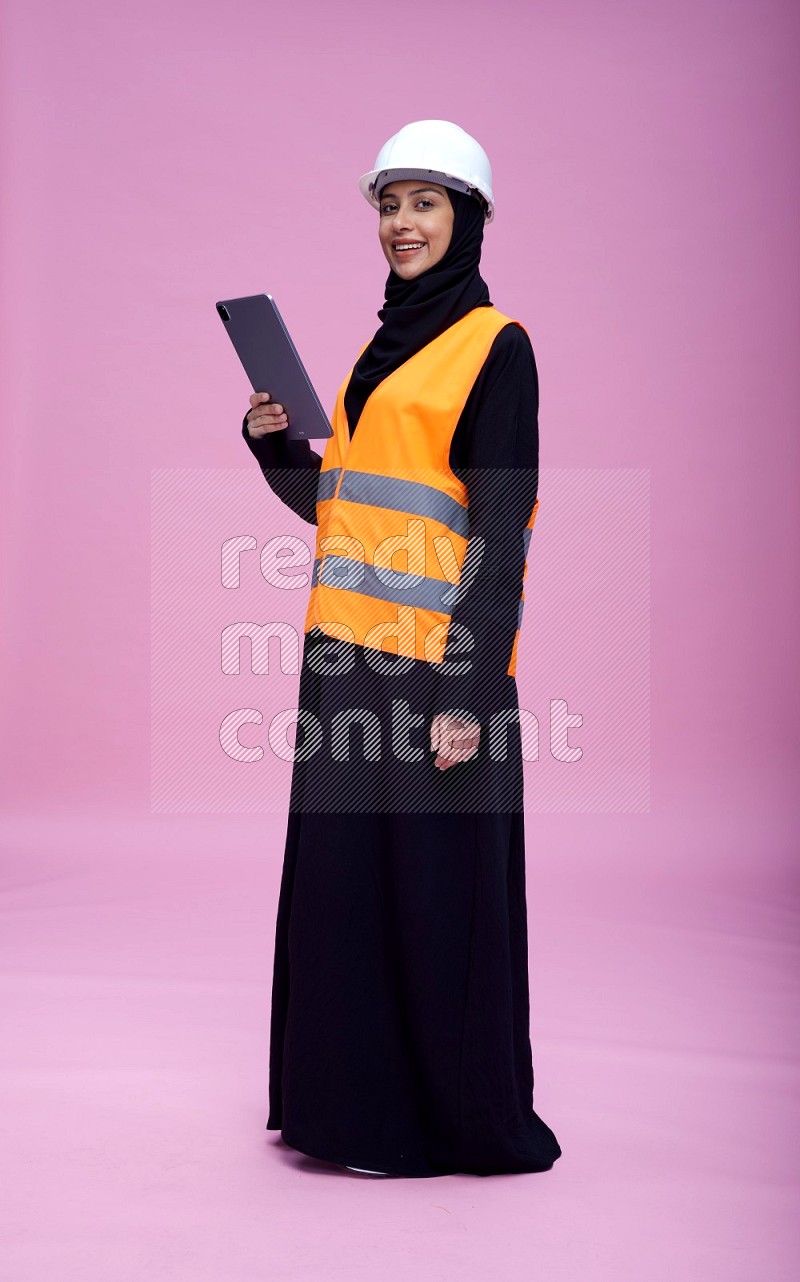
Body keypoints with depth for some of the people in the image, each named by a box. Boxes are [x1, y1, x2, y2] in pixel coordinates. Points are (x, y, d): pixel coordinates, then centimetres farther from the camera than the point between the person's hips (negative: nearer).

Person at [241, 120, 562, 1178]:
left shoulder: (494, 346, -6)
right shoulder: (386, 346, 18)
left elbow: (502, 532, -13)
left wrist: (469, 692, -20)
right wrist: (276, 444, 4)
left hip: (434, 659, -8)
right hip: (352, 654, 8)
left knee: (433, 884, 0)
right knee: (345, 877, 12)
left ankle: (448, 1117, 15)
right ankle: (356, 1094, 25)